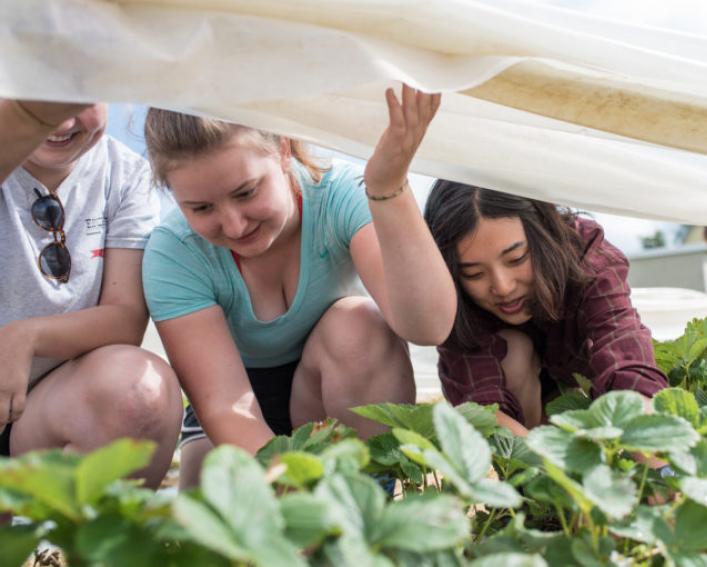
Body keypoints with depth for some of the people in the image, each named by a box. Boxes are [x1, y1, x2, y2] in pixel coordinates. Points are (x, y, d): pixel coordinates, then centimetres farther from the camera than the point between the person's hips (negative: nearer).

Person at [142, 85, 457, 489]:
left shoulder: (340, 198, -24)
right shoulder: (173, 255, -21)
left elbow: (427, 326, -41)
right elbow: (228, 405, -30)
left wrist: (389, 186, -53)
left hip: (351, 400, 1)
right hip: (253, 424, 0)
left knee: (358, 324, -30)